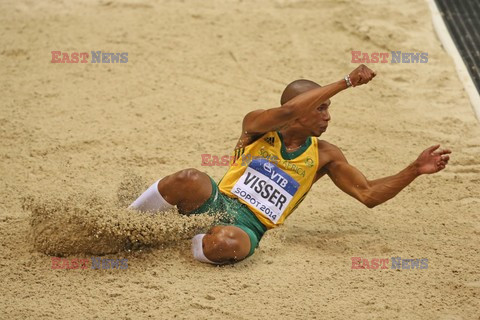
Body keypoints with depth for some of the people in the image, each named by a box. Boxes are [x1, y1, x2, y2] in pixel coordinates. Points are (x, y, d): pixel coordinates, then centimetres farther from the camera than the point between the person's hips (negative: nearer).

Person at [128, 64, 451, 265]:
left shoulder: (325, 156, 12)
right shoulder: (257, 127, 3)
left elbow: (369, 194, 12)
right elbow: (288, 111, -19)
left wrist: (415, 170, -1)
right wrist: (346, 82, -17)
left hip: (249, 226, 0)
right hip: (218, 202, 0)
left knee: (227, 244, -41)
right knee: (191, 180, -38)